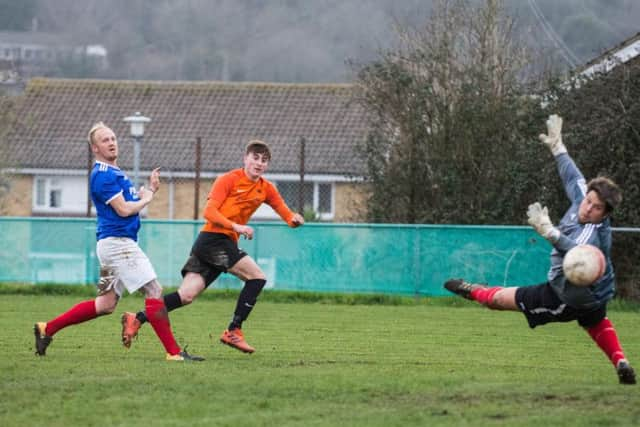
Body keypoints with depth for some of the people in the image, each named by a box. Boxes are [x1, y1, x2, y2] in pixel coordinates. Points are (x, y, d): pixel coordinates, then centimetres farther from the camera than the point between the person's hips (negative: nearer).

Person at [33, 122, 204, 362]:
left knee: (105, 305, 12)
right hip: (117, 241, -10)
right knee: (154, 291, -11)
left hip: (115, 243, 10)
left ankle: (47, 329, 16)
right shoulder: (103, 175, -12)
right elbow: (124, 209, -18)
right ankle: (174, 352, -12)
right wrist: (146, 199, -1)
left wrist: (150, 188, 8)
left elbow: (133, 201, 23)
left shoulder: (115, 173, 19)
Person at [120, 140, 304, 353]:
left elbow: (285, 213, 14)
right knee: (257, 277, -14)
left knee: (186, 295, -2)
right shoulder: (229, 180, -5)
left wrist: (294, 220, -10)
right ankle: (234, 331, -11)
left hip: (226, 244, 7)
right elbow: (209, 212, -12)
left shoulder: (266, 189, 15)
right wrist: (236, 226, -24)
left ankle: (137, 319, -3)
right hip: (213, 238, -7)